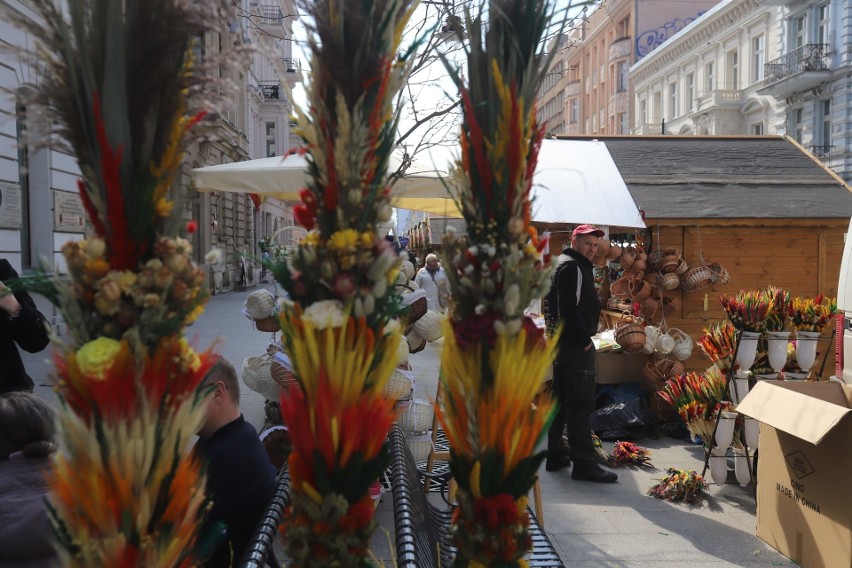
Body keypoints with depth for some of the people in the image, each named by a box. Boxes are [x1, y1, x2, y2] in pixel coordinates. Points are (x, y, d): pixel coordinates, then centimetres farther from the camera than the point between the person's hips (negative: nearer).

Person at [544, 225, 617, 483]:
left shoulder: (564, 264, 19)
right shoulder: (572, 268, -14)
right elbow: (569, 310, -24)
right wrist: (584, 340, -16)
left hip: (563, 343, 11)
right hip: (575, 345, -11)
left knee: (561, 401, 15)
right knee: (581, 404, -7)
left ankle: (556, 455, 23)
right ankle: (584, 464, -3)